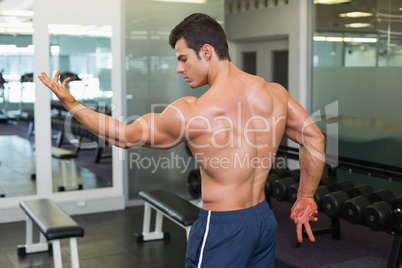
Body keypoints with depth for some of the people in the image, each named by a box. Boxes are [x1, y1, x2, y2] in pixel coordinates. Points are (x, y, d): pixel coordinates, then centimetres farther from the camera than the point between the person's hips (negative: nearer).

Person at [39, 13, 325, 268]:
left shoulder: (191, 112, -20)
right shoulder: (275, 93, -5)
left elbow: (127, 136, -6)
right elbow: (315, 139, 5)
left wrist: (71, 104, 5)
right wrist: (306, 198, 16)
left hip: (222, 228, -6)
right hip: (265, 219, 6)